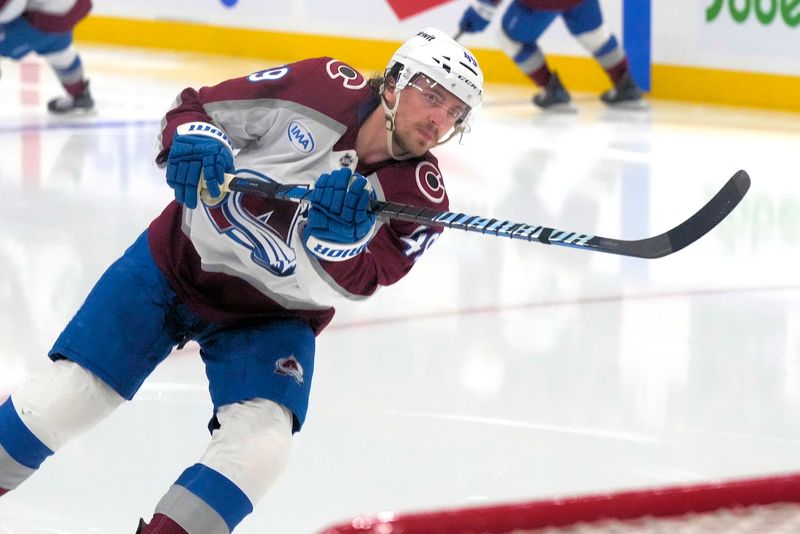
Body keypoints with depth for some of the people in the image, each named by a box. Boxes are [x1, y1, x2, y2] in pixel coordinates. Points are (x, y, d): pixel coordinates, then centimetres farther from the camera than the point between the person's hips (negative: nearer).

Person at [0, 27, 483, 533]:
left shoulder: (422, 200, -15)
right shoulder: (322, 88, -18)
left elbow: (354, 283, -20)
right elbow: (197, 107, -10)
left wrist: (335, 239, -40)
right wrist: (192, 141, -32)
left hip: (273, 317, 1)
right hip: (177, 261, -1)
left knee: (261, 448, -23)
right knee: (56, 403, -7)